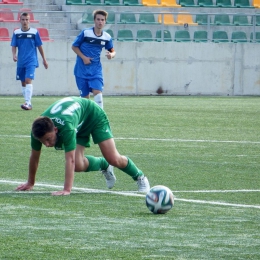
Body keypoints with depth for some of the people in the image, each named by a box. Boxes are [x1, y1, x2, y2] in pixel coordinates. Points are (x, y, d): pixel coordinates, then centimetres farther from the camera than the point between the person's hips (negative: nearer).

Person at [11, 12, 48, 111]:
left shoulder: (34, 32, -2)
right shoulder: (16, 33, 5)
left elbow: (39, 46, 5)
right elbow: (14, 46, 5)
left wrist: (44, 59, 9)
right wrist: (14, 55, -15)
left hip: (31, 61, -4)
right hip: (21, 62, 4)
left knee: (28, 80, -18)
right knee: (23, 82, 10)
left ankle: (28, 103, -24)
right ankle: (28, 103, 20)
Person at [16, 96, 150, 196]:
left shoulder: (66, 127, -48)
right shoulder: (39, 129, -30)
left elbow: (70, 159, -49)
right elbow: (34, 156, -14)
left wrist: (67, 190, -52)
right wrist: (30, 183, -3)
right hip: (79, 126, 5)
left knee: (114, 159, -12)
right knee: (79, 165, -10)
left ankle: (139, 177, 18)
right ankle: (104, 165, 24)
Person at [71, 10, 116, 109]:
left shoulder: (107, 37, 0)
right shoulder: (85, 33, -10)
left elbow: (112, 51, 13)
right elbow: (74, 46, -1)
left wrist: (111, 54, -11)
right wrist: (83, 57, -13)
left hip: (96, 69, 2)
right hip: (82, 70, -2)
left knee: (97, 92, -17)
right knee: (85, 96, 4)